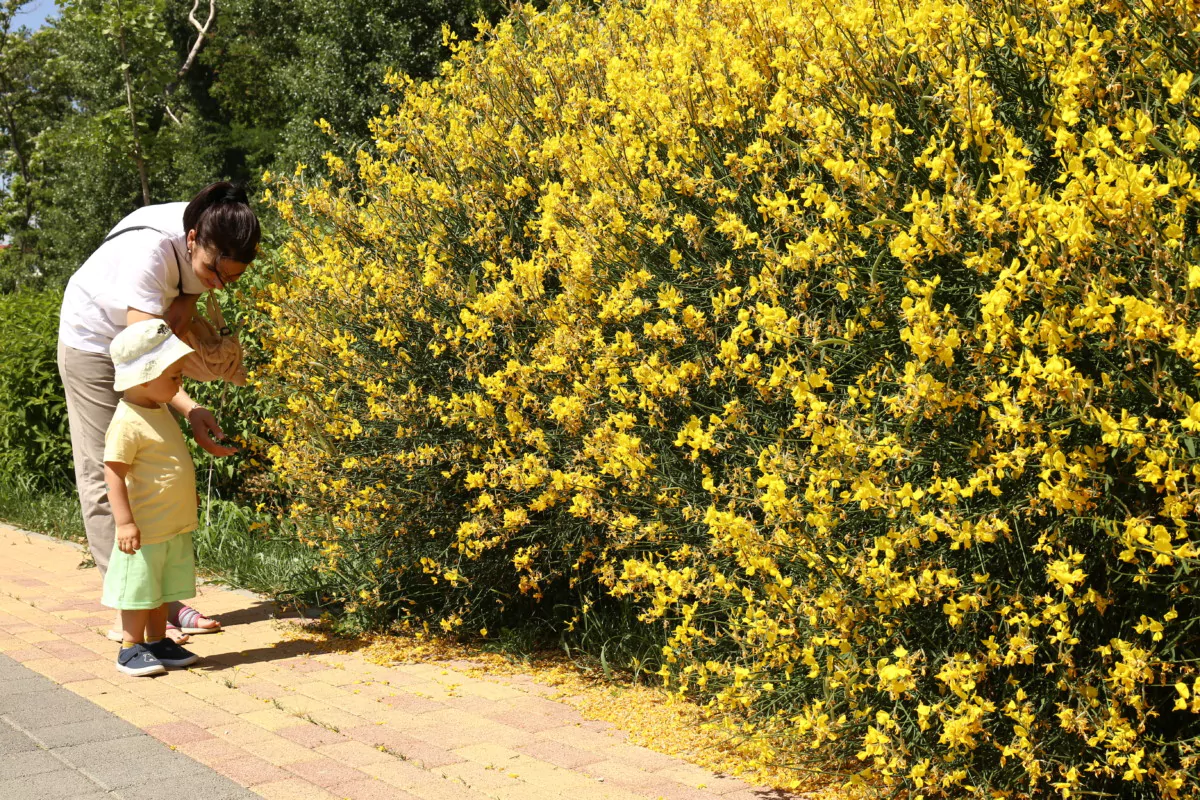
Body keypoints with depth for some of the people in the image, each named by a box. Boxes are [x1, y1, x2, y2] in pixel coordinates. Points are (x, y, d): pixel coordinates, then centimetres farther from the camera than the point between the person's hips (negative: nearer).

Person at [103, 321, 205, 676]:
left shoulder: (160, 410, 8)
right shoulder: (127, 423, -22)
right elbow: (114, 473, -23)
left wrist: (188, 494, 27)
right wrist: (124, 521, -25)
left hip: (175, 524, 9)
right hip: (146, 527, -9)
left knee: (163, 588, 17)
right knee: (140, 588, 3)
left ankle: (158, 642, 28)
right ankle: (130, 649, 15)